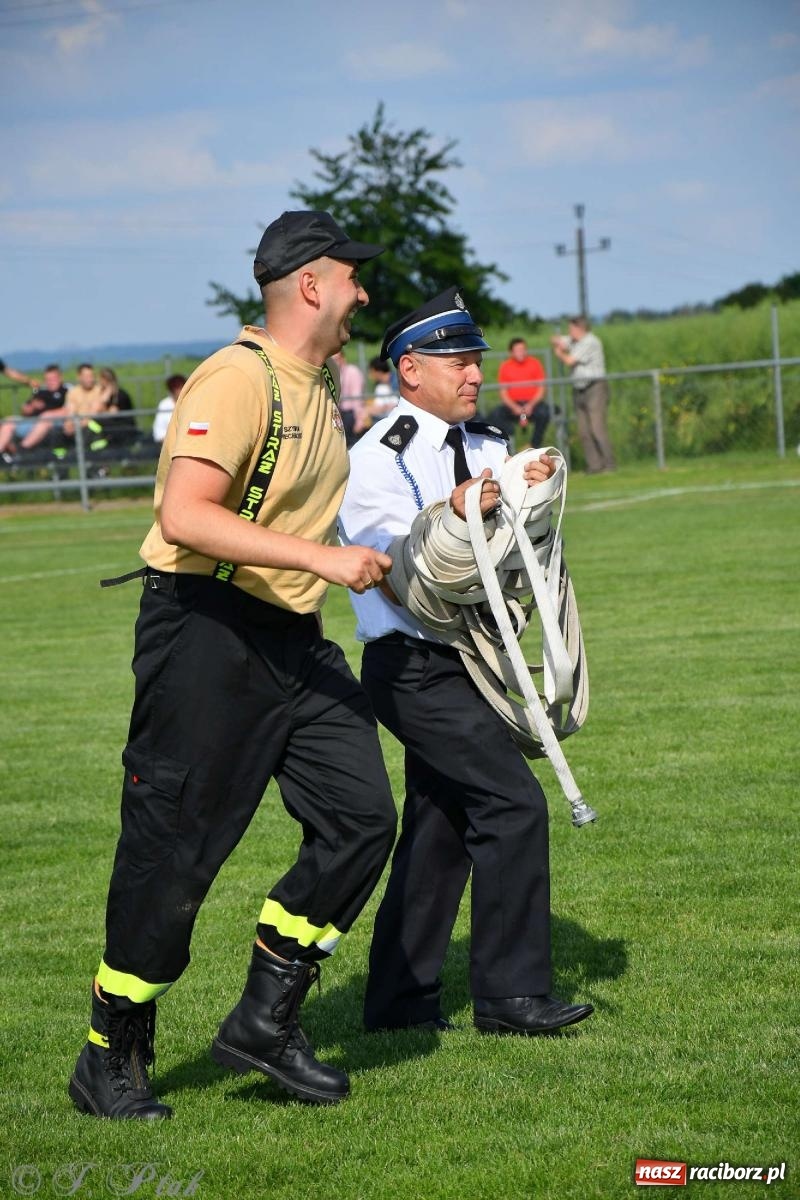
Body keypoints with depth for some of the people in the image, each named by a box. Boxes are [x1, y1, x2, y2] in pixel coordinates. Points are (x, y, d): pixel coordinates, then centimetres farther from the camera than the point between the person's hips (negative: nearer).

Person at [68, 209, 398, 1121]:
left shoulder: (321, 381, 13)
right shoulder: (237, 379, -17)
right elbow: (184, 517, -29)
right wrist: (321, 557, -30)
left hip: (293, 638, 9)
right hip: (206, 636, -9)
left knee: (361, 819, 1)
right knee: (171, 855, -3)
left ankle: (265, 1023, 12)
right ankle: (110, 1061, 12)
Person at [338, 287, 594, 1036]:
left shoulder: (485, 445, 12)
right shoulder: (376, 461, -12)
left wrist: (536, 495, -7)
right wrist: (454, 513, -31)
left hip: (463, 660, 8)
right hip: (412, 665, -8)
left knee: (441, 826, 12)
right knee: (513, 803, -16)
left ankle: (400, 1000, 21)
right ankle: (509, 994, -9)